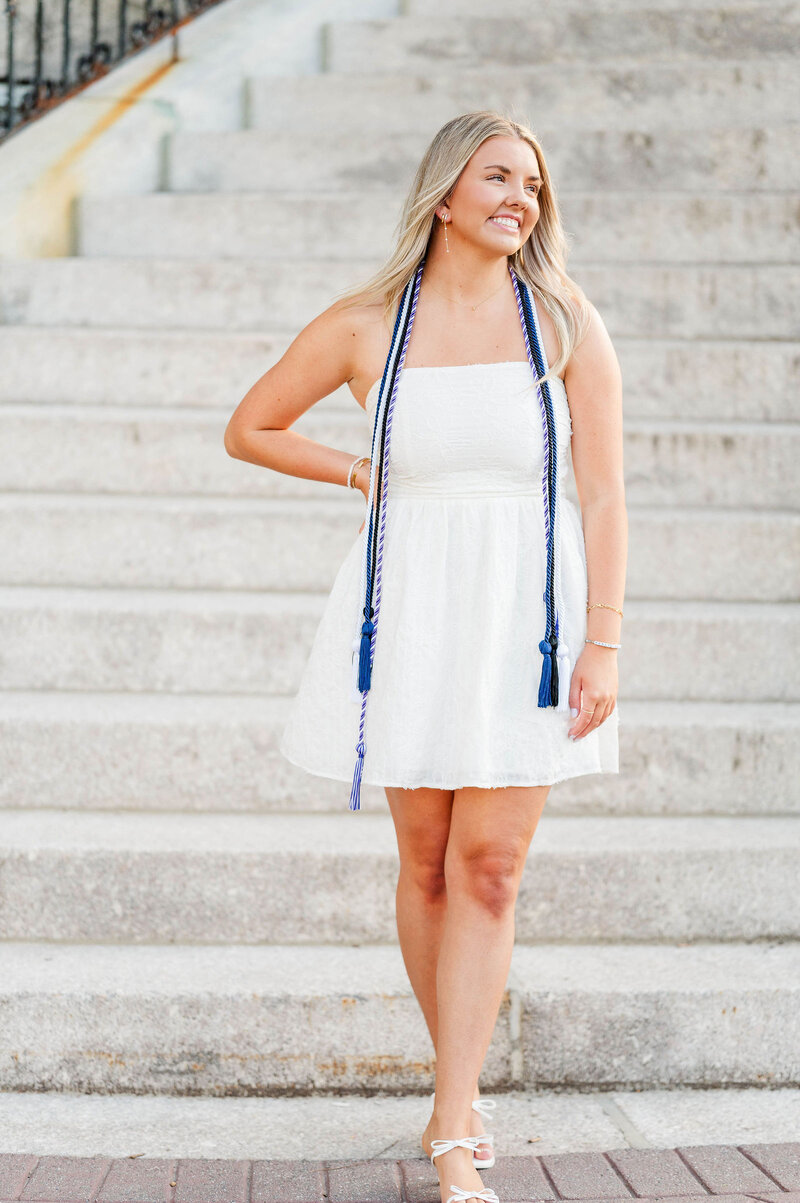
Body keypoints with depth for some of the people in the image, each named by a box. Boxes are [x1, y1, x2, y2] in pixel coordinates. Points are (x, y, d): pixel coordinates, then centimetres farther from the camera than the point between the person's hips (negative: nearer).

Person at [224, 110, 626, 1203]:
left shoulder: (565, 322, 1)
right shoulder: (366, 326, 2)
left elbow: (605, 496, -1)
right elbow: (250, 429, 16)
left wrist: (603, 644, -7)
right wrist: (366, 475, 8)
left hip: (526, 613, -1)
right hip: (411, 610, 1)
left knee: (491, 866, -5)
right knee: (426, 862, 6)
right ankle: (462, 1085, 25)